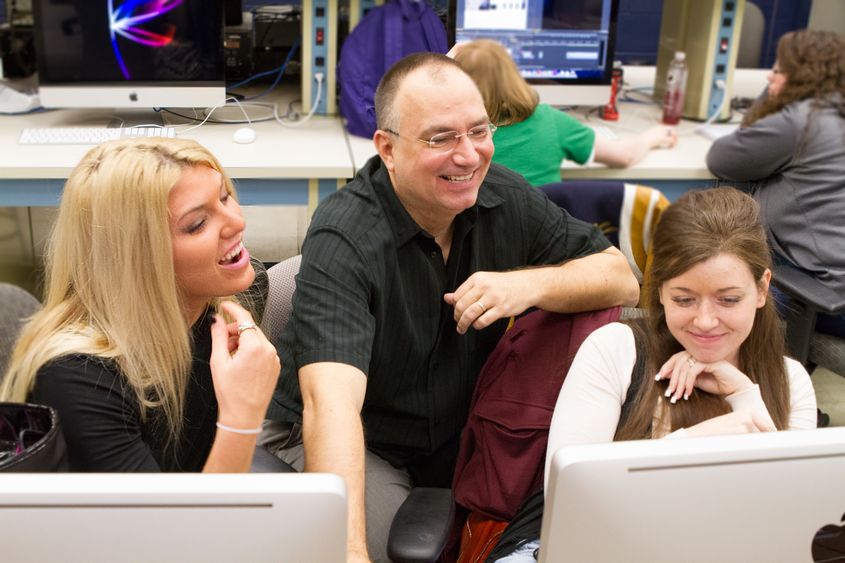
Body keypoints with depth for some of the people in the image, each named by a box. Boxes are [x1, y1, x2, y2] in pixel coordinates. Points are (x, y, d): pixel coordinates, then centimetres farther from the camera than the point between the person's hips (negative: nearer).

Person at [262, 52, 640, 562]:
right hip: (355, 442, -5)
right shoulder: (343, 241, -27)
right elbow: (330, 399, -39)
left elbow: (622, 280, -4)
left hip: (464, 427, 5)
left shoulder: (505, 198, -8)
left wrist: (531, 284, -25)